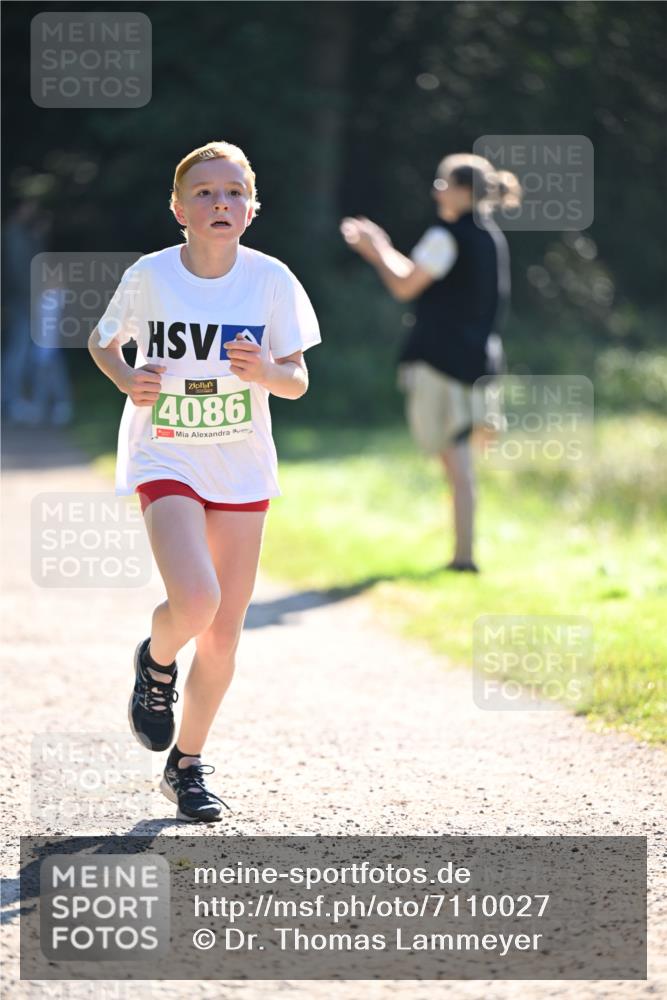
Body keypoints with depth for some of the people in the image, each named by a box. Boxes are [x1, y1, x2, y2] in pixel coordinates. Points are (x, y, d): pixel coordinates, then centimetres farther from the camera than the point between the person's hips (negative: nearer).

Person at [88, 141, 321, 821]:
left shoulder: (272, 280, -6)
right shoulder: (149, 276, -9)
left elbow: (298, 382, 0)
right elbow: (102, 341, 9)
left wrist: (265, 371, -23)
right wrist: (127, 380, -12)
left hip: (242, 470, 2)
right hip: (164, 460, -2)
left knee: (224, 634, 5)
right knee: (195, 601, -25)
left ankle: (187, 764, 24)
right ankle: (155, 664, 11)